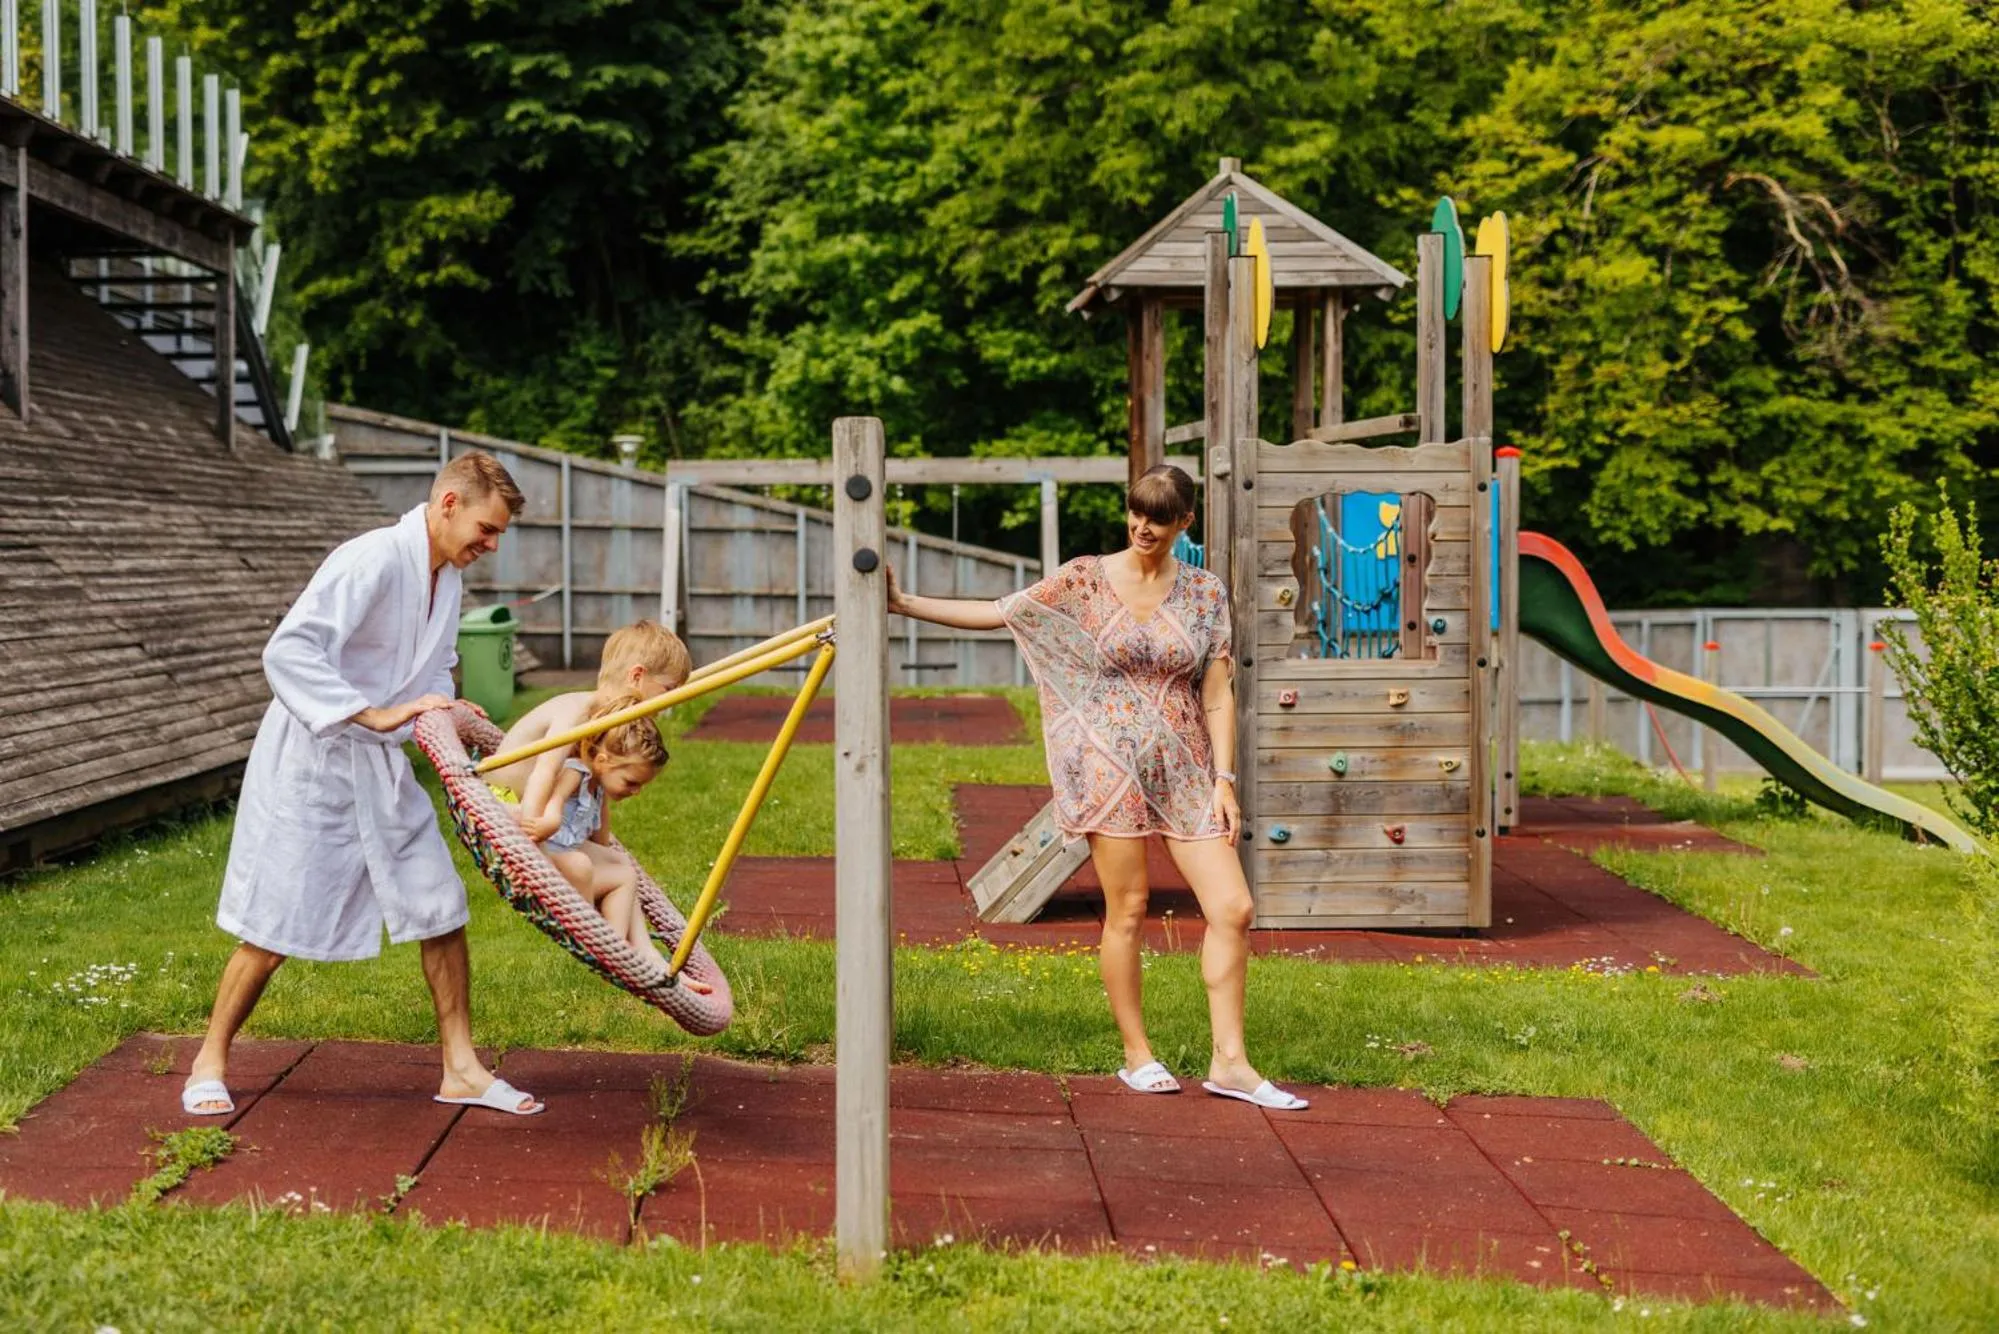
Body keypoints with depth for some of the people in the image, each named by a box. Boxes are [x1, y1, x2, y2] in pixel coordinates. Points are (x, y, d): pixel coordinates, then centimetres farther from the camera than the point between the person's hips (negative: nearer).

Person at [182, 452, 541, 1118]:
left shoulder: (446, 576, 8)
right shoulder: (374, 560, -22)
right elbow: (289, 650, -31)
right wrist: (374, 715, -34)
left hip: (383, 767, 8)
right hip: (312, 763, -8)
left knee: (441, 907, 5)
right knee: (274, 929, -2)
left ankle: (460, 1068, 14)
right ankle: (210, 1063, 17)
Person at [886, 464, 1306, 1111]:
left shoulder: (1205, 594, 5)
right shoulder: (1085, 580, 0)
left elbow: (1218, 694, 5)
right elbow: (994, 612, 1)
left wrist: (1224, 779, -1)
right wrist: (904, 604, -6)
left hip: (1185, 770, 3)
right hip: (1113, 765, -3)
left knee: (1232, 907, -4)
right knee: (1127, 910, 0)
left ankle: (1229, 1062, 2)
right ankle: (1137, 1055, 14)